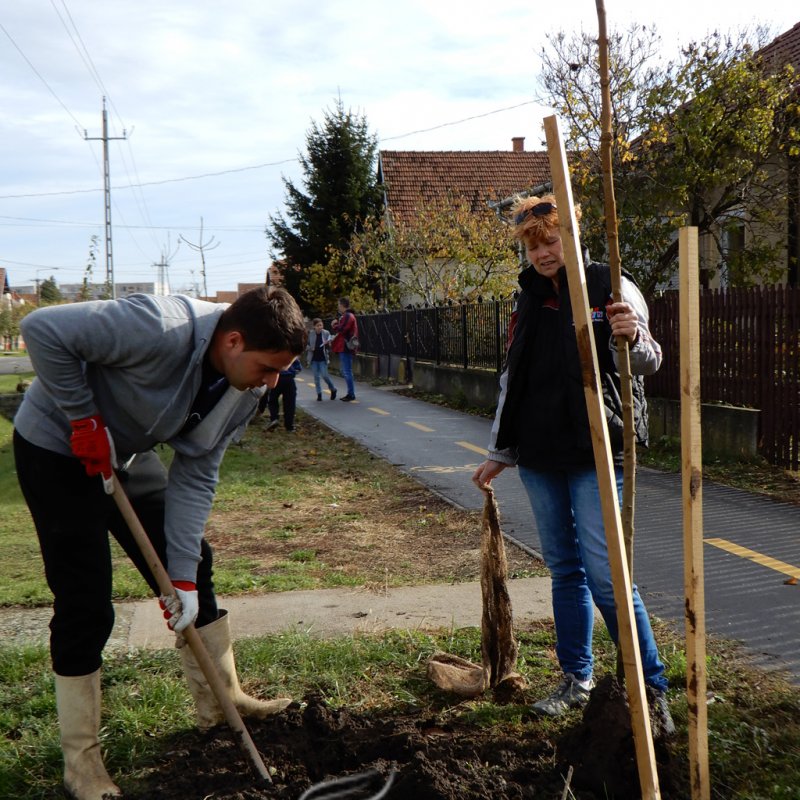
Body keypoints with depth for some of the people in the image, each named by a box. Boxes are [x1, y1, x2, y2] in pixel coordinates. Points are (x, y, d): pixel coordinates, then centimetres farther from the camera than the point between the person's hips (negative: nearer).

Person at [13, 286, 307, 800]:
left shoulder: (247, 388, -12)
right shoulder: (160, 329, -36)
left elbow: (195, 476, -8)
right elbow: (42, 329, -31)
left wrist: (183, 575, -12)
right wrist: (84, 419, -27)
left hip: (127, 452, 8)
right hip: (58, 447, -7)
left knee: (195, 568, 10)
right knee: (85, 605, -6)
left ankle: (222, 701, 29)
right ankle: (81, 759, 12)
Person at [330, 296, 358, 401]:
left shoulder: (348, 316, -13)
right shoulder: (345, 316, 21)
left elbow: (341, 329, -21)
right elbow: (338, 328, 19)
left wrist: (334, 325, -3)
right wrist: (335, 323, 1)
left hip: (346, 347, -11)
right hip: (343, 347, 11)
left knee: (347, 371, -9)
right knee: (344, 371, 15)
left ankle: (351, 394, -6)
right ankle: (350, 393, 20)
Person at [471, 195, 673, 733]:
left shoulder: (609, 287, -3)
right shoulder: (530, 300, 14)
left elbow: (647, 361, -9)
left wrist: (635, 337, -33)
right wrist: (500, 453, 20)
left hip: (594, 452, -6)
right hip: (540, 456, 6)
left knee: (604, 573, -9)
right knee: (564, 570, 12)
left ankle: (653, 687, 6)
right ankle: (577, 680, 24)